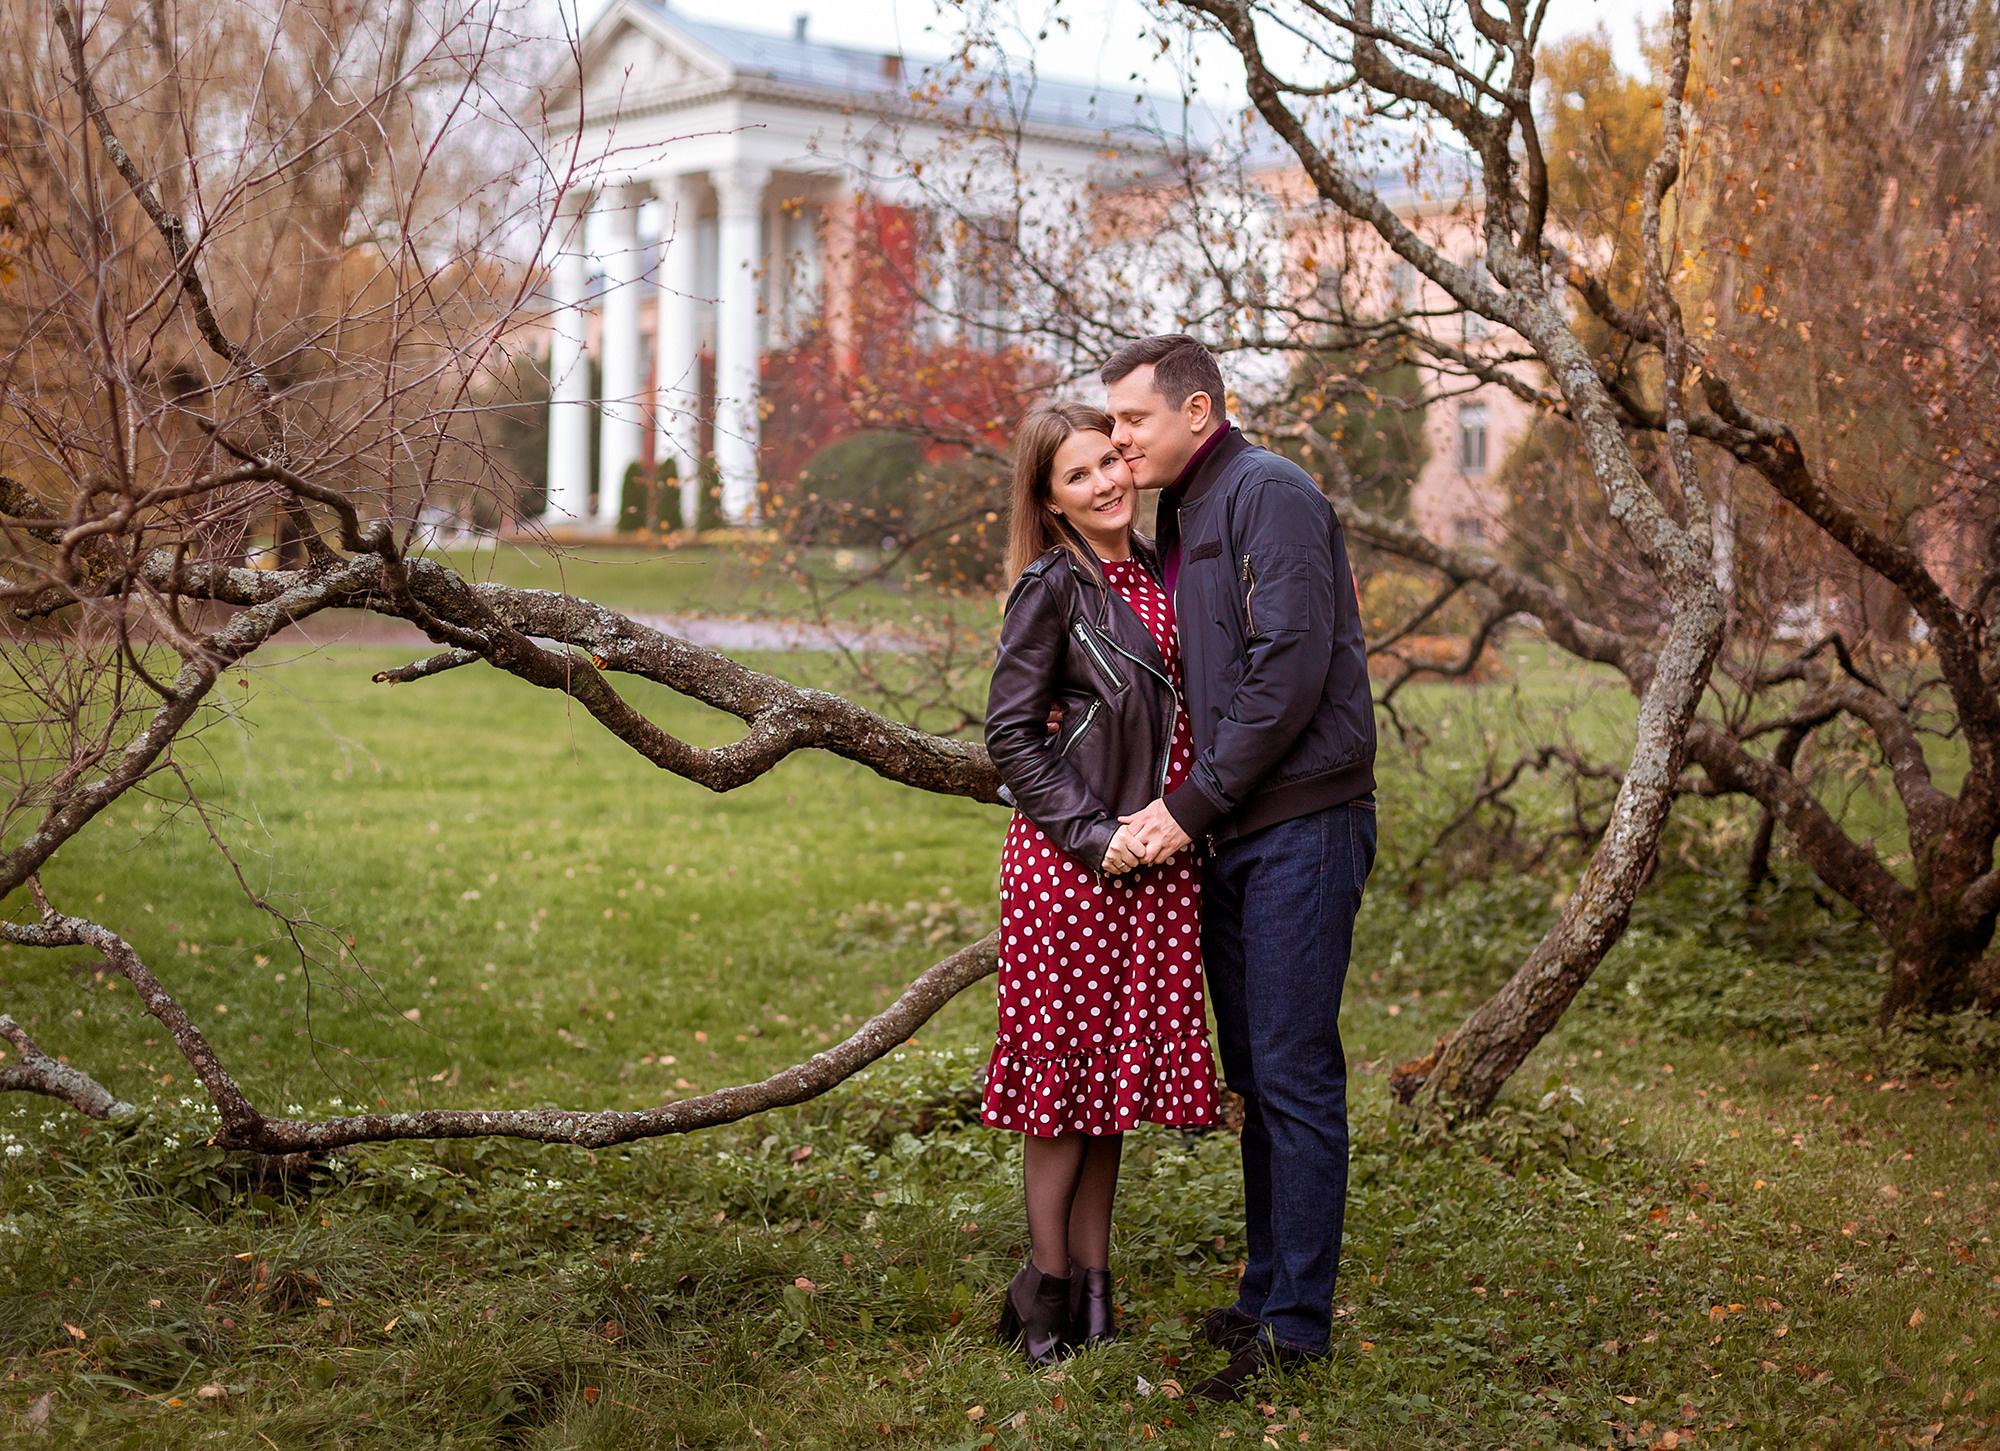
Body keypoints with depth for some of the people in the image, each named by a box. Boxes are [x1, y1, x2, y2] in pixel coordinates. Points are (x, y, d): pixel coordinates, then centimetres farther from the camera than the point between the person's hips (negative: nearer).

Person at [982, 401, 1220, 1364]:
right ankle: (1048, 1285, 11)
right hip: (1071, 855, -6)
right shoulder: (1053, 586, -7)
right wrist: (1092, 833, -15)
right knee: (1069, 1061, -1)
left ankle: (1092, 1280, 19)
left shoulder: (1157, 571, 12)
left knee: (1117, 1064, 10)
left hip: (1152, 855, 6)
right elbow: (1010, 731, -9)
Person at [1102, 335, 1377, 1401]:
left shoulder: (1269, 494, -10)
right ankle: (1264, 1294, 21)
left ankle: (1296, 1325, 0)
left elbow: (1291, 670, -19)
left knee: (1294, 1076, -6)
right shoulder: (1181, 517, 19)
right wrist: (1187, 809, 6)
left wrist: (1193, 804, -15)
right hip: (1227, 834, 9)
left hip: (1301, 825, -9)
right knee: (1254, 1077, 13)